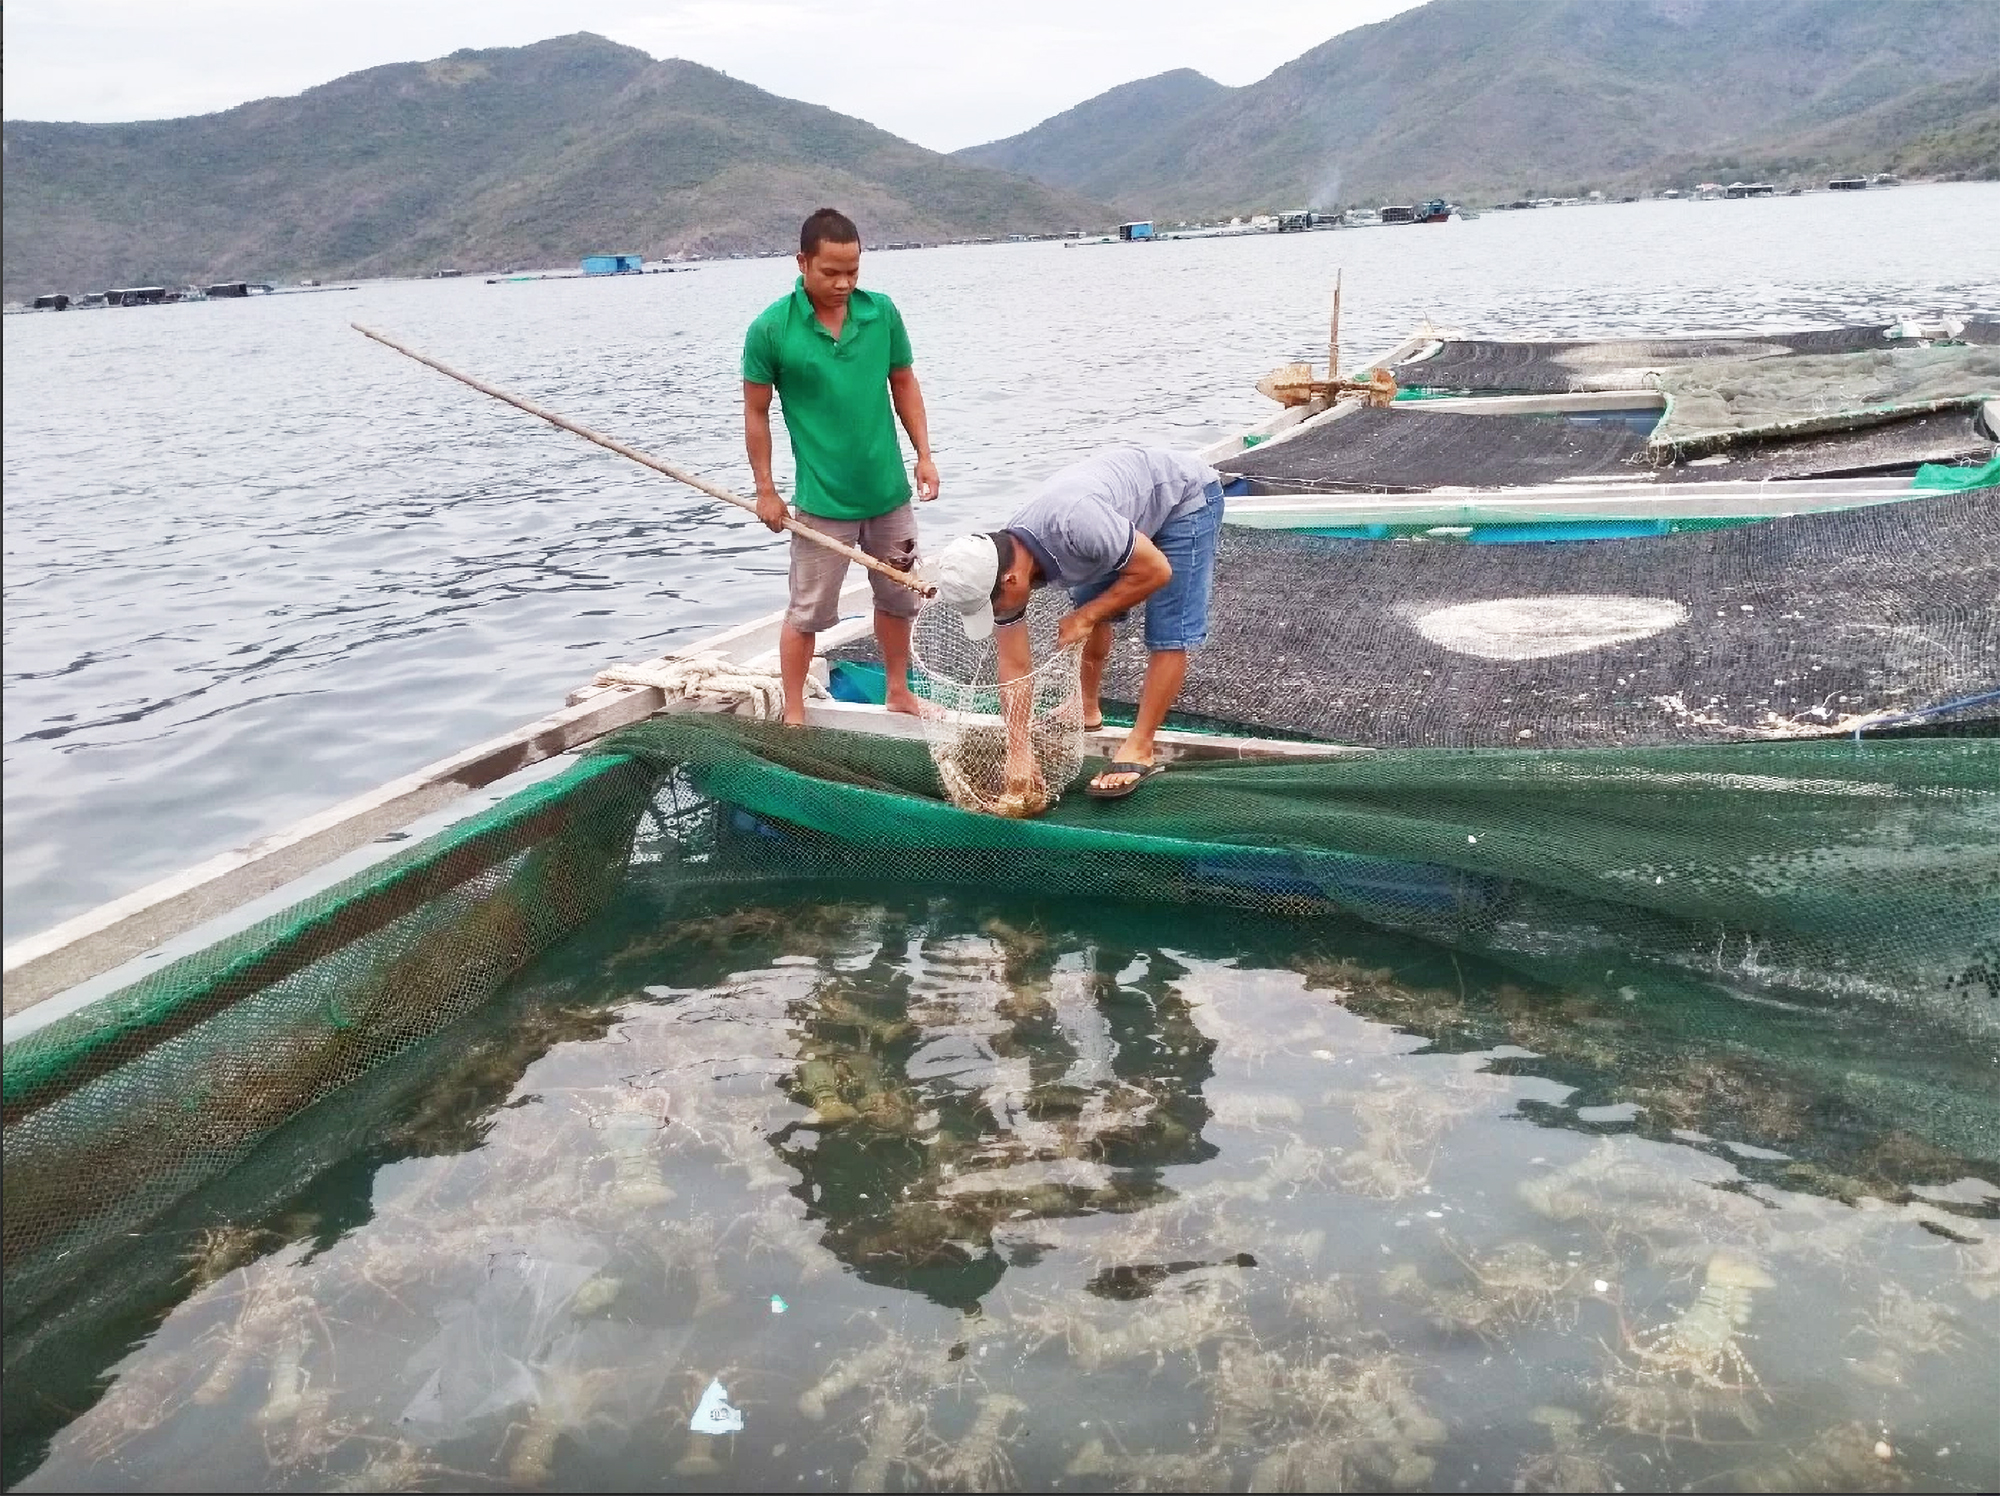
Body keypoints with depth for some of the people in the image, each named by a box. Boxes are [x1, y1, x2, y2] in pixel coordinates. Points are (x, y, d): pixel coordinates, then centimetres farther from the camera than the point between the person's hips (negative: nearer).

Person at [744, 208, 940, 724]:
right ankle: (794, 715, 18)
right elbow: (756, 413, -4)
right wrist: (766, 490, -3)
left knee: (898, 599, 18)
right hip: (822, 502, -4)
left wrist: (924, 455, 4)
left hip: (889, 491, 4)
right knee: (808, 613, 4)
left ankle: (899, 692, 38)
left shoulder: (882, 312, -3)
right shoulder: (770, 329, -12)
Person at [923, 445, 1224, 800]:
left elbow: (1157, 571, -29)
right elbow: (1014, 666, -11)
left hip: (1184, 496, -7)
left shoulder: (1073, 524, -43)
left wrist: (1087, 616, -22)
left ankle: (1139, 750, -3)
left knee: (1168, 636, -11)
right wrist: (1018, 751, -12)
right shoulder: (999, 567, -18)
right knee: (1093, 615, 13)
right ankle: (1087, 708, 35)